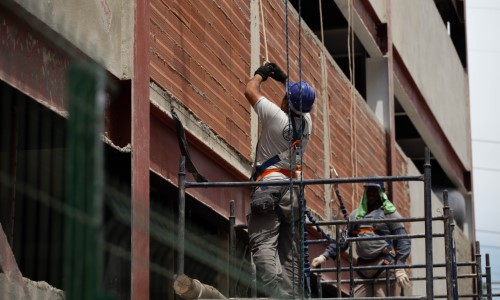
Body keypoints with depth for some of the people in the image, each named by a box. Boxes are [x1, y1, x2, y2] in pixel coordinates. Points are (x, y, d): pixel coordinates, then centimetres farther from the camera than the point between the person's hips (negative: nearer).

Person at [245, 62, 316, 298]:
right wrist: (283, 78, 39)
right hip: (293, 189, 7)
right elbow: (303, 102, 31)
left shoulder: (277, 117, -11)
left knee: (264, 245, -15)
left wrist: (261, 73, 21)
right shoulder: (307, 122, 6)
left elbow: (251, 90, 2)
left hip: (269, 185, -7)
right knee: (290, 251, 8)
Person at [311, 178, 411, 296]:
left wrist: (400, 267, -13)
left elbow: (403, 241, -3)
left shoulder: (389, 212, 3)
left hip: (384, 265, -5)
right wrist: (325, 255, 7)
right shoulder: (356, 215, 19)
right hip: (362, 266, 5)